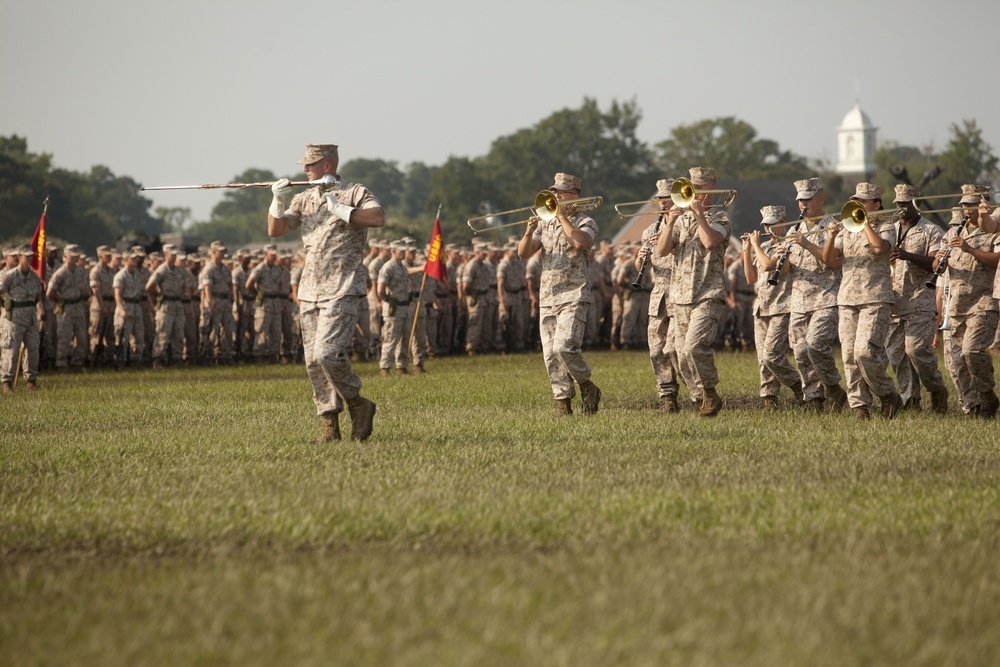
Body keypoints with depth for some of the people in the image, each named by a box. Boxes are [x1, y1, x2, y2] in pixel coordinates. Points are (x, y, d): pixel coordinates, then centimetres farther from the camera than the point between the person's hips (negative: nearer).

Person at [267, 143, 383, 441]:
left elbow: (378, 218, -21)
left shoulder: (355, 193, -2)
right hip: (309, 291, 7)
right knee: (313, 361, 3)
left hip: (341, 291, -7)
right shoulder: (304, 199, 15)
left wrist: (339, 209, -19)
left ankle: (358, 404, -1)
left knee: (327, 352, -20)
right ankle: (330, 425, 7)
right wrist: (278, 201, -7)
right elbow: (275, 230, 9)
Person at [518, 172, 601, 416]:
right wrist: (528, 233, -10)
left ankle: (587, 386, 0)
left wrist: (562, 217, -11)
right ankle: (563, 402, 5)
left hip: (573, 297, -6)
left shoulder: (585, 223, 2)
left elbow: (580, 242, -21)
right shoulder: (545, 224, 17)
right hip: (547, 298, 6)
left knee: (564, 347, -20)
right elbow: (523, 253, 10)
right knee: (550, 354, 1)